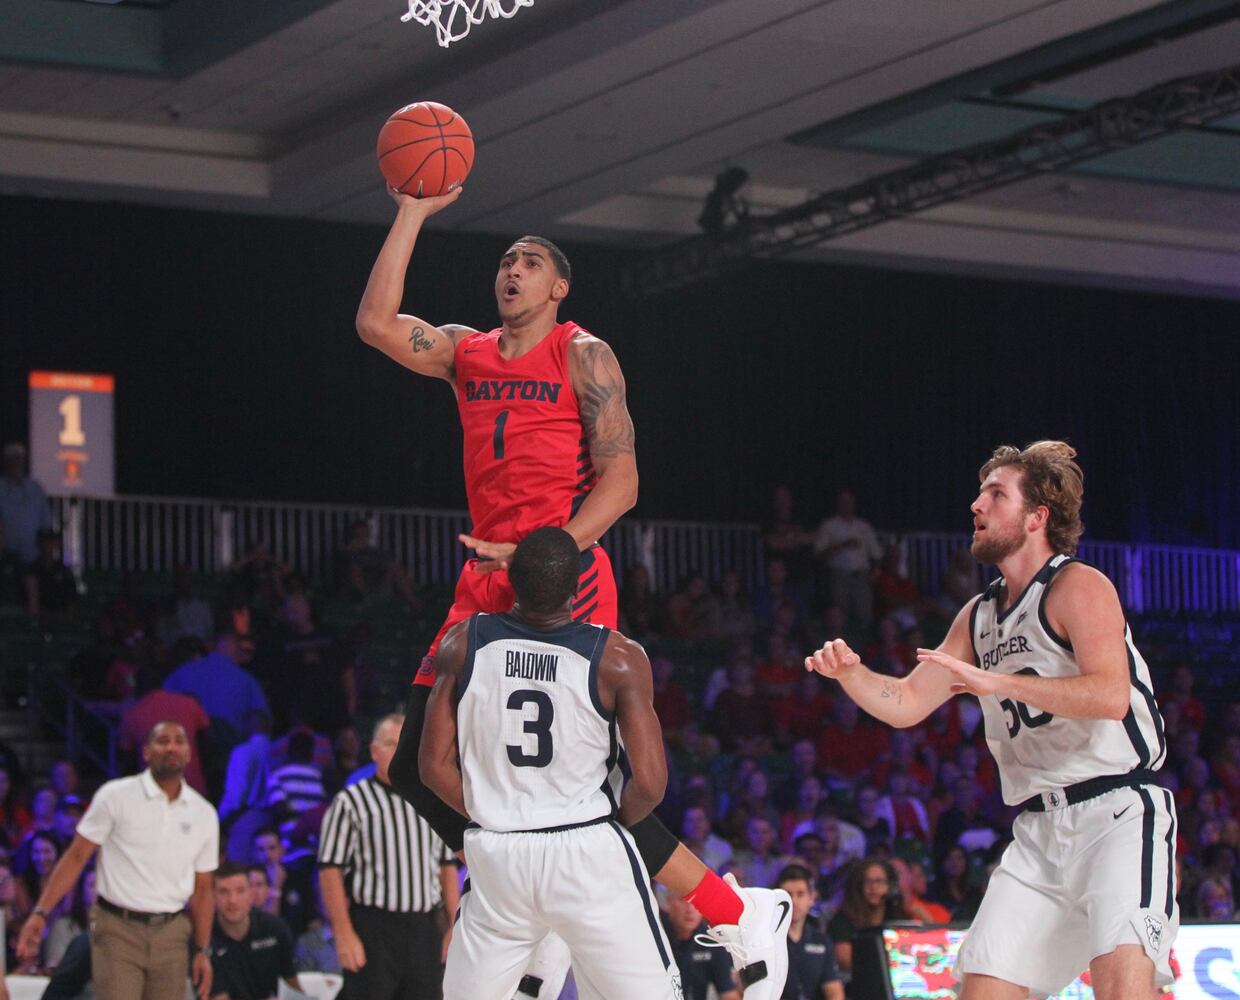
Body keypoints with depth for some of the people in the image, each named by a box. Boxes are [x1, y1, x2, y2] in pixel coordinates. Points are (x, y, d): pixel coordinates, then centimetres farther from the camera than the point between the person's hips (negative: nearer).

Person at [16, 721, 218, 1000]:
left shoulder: (204, 813, 8)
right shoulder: (116, 796, -2)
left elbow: (202, 889, 14)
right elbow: (76, 857, -2)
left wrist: (202, 950, 8)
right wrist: (40, 913, -11)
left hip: (171, 934, 4)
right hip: (118, 928, -4)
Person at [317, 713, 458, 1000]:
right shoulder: (350, 802, -3)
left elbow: (448, 867, 17)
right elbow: (330, 870, -7)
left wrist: (454, 928, 10)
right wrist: (344, 934, -14)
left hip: (424, 932, 5)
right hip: (372, 931, -5)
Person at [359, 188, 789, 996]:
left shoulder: (584, 357, -1)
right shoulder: (466, 353, 16)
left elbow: (621, 482, -8)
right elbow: (376, 323, 3)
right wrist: (413, 212, 2)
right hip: (488, 580, 7)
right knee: (417, 773, 1)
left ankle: (737, 915, -4)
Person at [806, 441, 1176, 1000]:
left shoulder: (1077, 587, -8)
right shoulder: (979, 616, 17)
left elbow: (1110, 695, -23)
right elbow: (905, 704, 19)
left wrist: (995, 681, -26)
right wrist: (849, 673, -1)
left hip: (1117, 812, -8)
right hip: (1038, 829, 8)